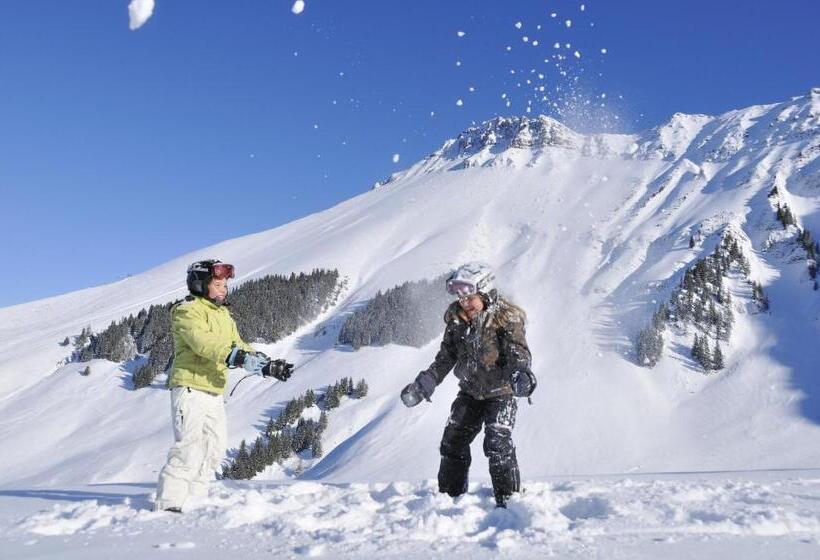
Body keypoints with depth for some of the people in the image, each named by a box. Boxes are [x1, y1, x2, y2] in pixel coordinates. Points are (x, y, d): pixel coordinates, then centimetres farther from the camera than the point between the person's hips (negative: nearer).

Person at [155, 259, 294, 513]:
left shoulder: (224, 315, 19)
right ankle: (168, 502, -8)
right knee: (190, 446, -15)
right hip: (190, 388, -9)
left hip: (214, 391, 9)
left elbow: (238, 346, 12)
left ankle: (195, 498, 21)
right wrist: (239, 357, -35)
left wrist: (268, 365, -3)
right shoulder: (187, 311, -9)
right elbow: (204, 343, -25)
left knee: (215, 446, 11)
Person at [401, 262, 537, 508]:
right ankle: (450, 494, 23)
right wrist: (422, 385, 8)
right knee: (452, 441, 7)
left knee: (497, 444, -18)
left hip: (501, 392, -6)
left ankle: (508, 498, -4)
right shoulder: (457, 319, 0)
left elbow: (518, 351, -27)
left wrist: (521, 372, -50)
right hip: (470, 391, 6)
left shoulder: (506, 318, -16)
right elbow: (446, 357, 10)